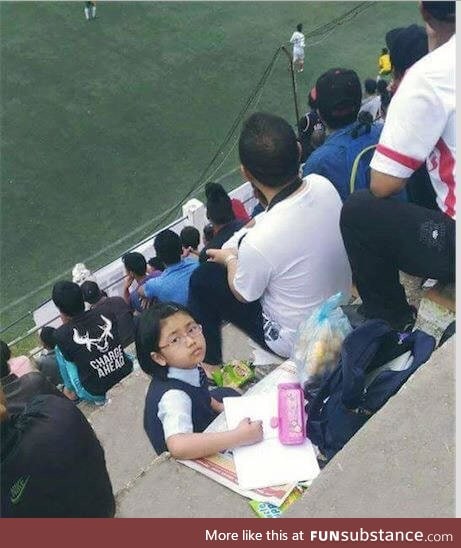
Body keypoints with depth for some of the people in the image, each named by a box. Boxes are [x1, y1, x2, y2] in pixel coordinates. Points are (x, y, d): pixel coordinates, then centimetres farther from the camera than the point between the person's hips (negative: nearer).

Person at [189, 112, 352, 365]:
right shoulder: (323, 185, -19)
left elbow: (243, 295, -15)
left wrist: (230, 259, 4)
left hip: (296, 342, -6)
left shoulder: (259, 242, -37)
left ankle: (207, 362, 29)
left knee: (203, 279, 8)